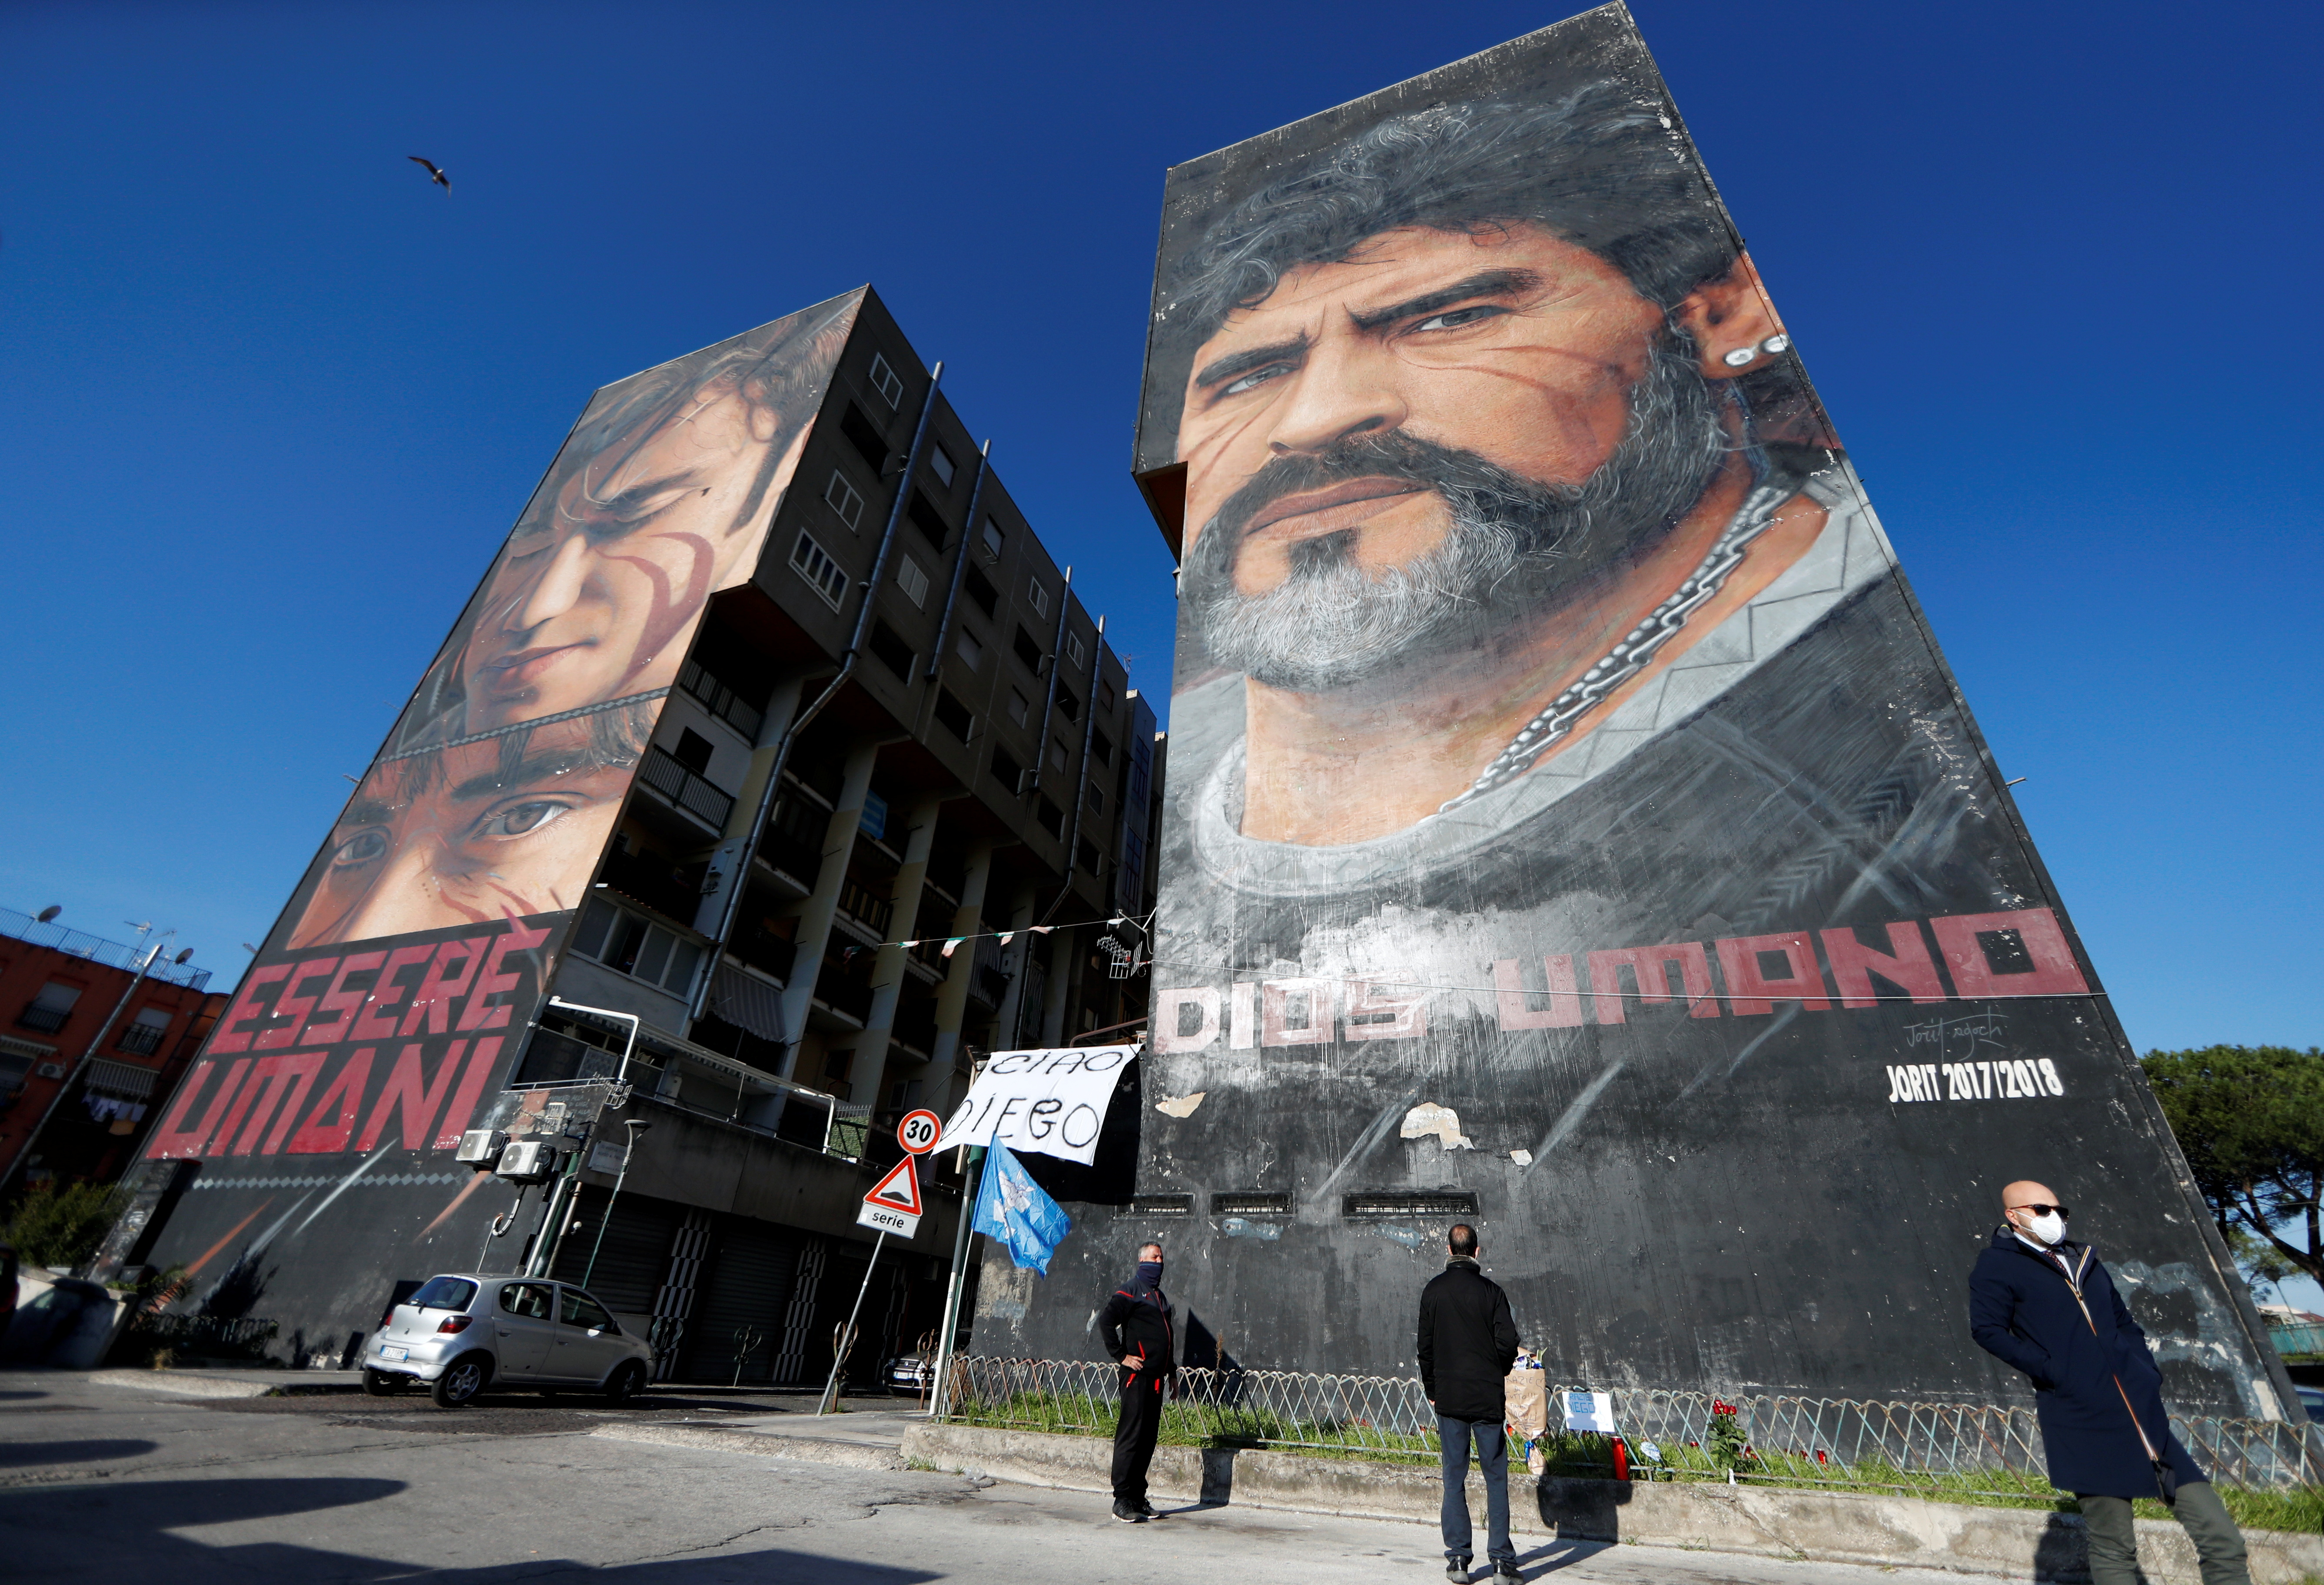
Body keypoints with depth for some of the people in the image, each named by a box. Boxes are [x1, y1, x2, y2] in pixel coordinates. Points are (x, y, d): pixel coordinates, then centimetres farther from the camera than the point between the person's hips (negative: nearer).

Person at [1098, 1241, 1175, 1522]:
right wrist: (1121, 1356, -15)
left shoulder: (1159, 1296, 20)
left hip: (1156, 1378, 8)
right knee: (1131, 1436, -5)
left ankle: (1138, 1498, 19)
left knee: (1148, 1438, 11)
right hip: (1138, 1375, -8)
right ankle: (1122, 1501, 2)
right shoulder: (1131, 1291, -6)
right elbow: (1105, 1321, -17)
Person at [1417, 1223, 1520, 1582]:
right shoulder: (1491, 1290, -8)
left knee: (1454, 1477, 9)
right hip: (1488, 1397, -1)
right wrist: (1497, 1375, 13)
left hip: (1449, 1396, 1)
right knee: (1496, 1477, 9)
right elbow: (1508, 1343, -8)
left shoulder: (1433, 1291, -2)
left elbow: (1425, 1347, 2)